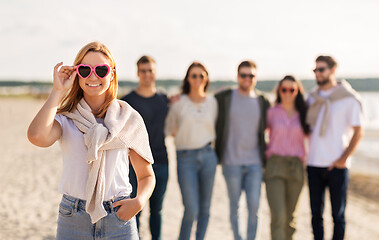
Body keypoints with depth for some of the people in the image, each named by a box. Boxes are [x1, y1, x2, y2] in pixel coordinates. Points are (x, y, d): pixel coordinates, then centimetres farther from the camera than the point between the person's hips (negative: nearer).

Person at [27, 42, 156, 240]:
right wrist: (58, 91, -11)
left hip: (119, 217, 1)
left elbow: (146, 175, 8)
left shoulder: (128, 118, 3)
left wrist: (139, 201, -13)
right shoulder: (66, 118, 1)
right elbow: (37, 137, -22)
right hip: (72, 217, 0)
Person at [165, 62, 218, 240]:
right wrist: (185, 137, 6)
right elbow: (169, 129, 9)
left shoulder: (212, 102, 7)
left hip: (208, 156, 3)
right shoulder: (179, 103, -2)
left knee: (205, 208, 6)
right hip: (186, 159, -3)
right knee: (191, 210, -8)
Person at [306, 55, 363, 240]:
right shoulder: (312, 98, 12)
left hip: (337, 165, -4)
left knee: (338, 214, 2)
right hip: (313, 163, 4)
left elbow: (358, 132, -4)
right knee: (316, 213, 7)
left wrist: (344, 158, -12)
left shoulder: (349, 98, -2)